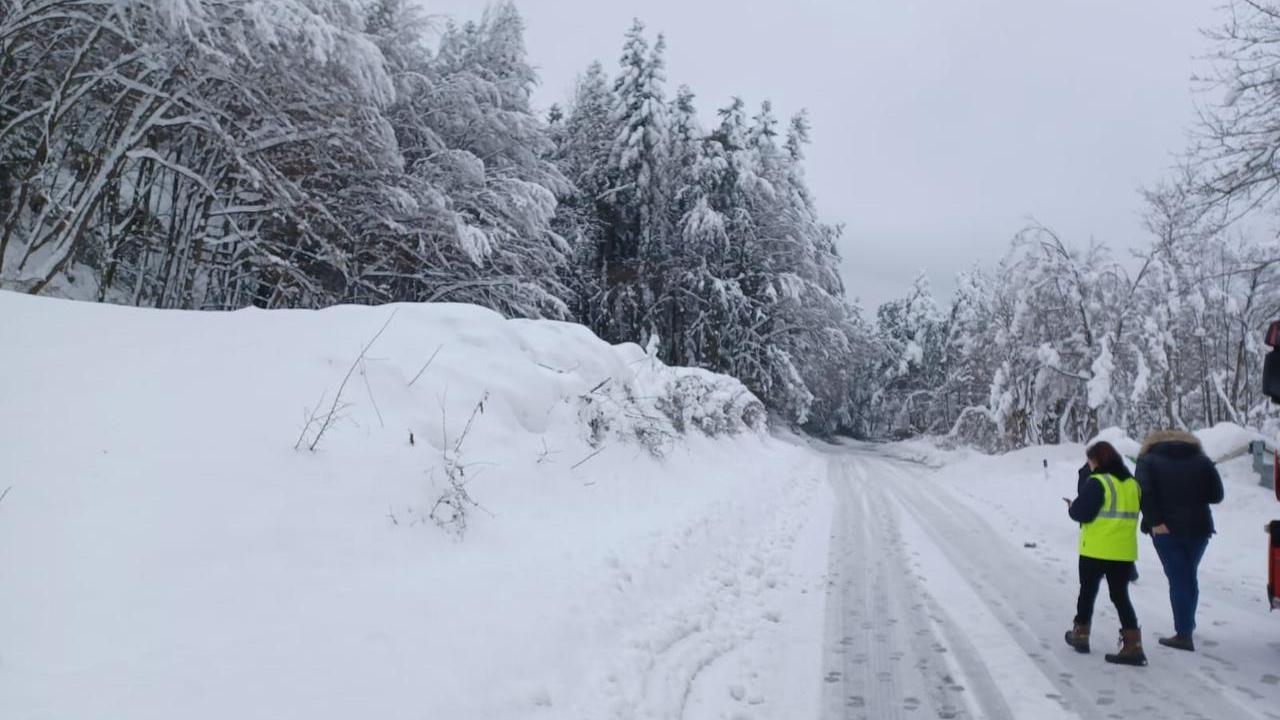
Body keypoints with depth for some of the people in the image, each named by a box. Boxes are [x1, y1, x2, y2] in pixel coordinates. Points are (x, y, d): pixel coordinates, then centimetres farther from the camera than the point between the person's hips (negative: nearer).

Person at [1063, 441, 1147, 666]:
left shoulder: (1097, 482, -15)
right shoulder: (1132, 483, 10)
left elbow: (1083, 513, -18)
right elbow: (1129, 515, 17)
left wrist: (1072, 507, 3)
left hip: (1096, 550, -5)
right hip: (1124, 552, 5)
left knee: (1088, 591, 12)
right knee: (1120, 596, 9)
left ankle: (1081, 635, 25)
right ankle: (1133, 645, 0)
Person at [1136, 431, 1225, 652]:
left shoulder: (1148, 460, 1)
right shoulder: (1202, 460, 9)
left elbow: (1144, 492, -16)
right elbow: (1216, 495, 5)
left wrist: (1155, 521, -16)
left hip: (1166, 529, -3)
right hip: (1198, 528, 3)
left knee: (1178, 579, 2)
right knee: (1189, 576, 20)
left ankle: (1184, 634, -2)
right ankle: (1187, 625, 31)